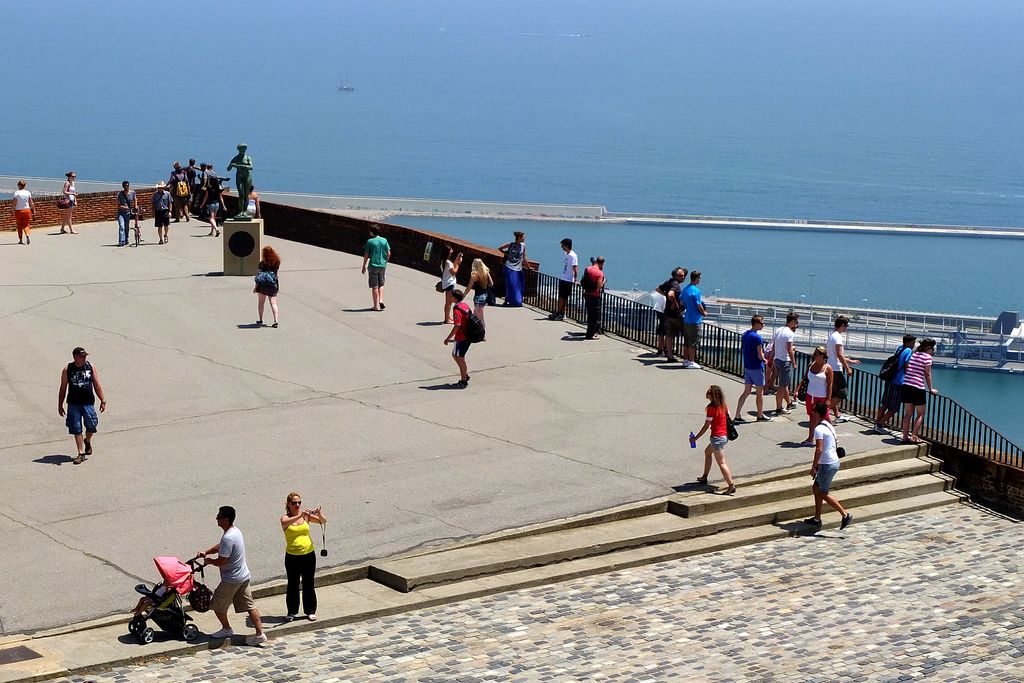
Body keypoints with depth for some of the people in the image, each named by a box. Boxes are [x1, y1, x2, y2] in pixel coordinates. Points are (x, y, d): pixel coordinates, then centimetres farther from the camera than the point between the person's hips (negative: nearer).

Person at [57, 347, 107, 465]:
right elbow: (63, 389, 6)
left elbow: (97, 385, 9)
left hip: (88, 403, 1)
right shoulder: (67, 369, 0)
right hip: (73, 404, -1)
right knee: (76, 429, 0)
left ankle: (87, 441, 28)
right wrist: (60, 406, 7)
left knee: (91, 426, -5)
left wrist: (103, 401, 6)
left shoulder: (91, 367, 3)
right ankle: (81, 453, 8)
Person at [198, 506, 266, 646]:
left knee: (217, 604, 11)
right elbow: (219, 547, 23)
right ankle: (260, 634, 4)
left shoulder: (228, 538, -24)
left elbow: (221, 561, -23)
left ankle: (226, 629, 26)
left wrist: (209, 560, -4)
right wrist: (206, 552, 10)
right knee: (249, 605, 7)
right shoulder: (236, 531, 8)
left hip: (231, 579, -9)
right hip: (243, 576, 9)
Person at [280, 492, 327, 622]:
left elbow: (323, 521, -4)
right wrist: (300, 515, -43)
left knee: (309, 584, 10)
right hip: (292, 556, -2)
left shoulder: (306, 515, 1)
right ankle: (292, 612, 20)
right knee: (293, 584, 8)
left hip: (308, 554, 2)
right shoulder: (285, 517, -7)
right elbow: (285, 522, -31)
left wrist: (319, 514, -25)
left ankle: (310, 611, 22)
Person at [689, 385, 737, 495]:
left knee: (722, 463, -6)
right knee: (707, 452, 29)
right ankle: (704, 477, 40)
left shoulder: (712, 408, -18)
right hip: (725, 435, 9)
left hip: (717, 437, -9)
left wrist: (696, 438, -6)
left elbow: (706, 426, -14)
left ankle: (731, 486, -11)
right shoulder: (724, 406, 3)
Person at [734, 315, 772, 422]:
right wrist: (764, 359, 1)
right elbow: (760, 356, -22)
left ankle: (738, 415, 7)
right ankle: (760, 416, 18)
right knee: (760, 393, 7)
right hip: (757, 368, -7)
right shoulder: (757, 337, -20)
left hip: (747, 367, 7)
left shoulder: (745, 335, 5)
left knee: (747, 391, 11)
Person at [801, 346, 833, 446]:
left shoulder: (827, 368, -12)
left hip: (822, 398, -5)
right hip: (810, 396, 5)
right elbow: (806, 379, 13)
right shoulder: (811, 366, 5)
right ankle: (810, 439, 15)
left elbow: (829, 385, -12)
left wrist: (828, 399, -16)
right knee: (812, 418, 10)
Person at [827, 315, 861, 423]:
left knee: (834, 394, 13)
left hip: (831, 368, 10)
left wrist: (851, 361, 29)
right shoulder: (837, 337, -15)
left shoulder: (832, 335, 16)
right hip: (837, 369, -10)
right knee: (841, 394, -7)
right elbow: (839, 355, -20)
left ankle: (837, 416, 20)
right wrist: (847, 368, -15)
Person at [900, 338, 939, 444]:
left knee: (908, 413, 12)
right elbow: (927, 374, -6)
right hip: (918, 388, -6)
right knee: (920, 414, 7)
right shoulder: (927, 357, -6)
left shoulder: (913, 354, 13)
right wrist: (930, 389, 2)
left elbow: (906, 369, 13)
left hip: (906, 386, 6)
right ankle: (914, 437, 1)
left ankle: (905, 436, 11)